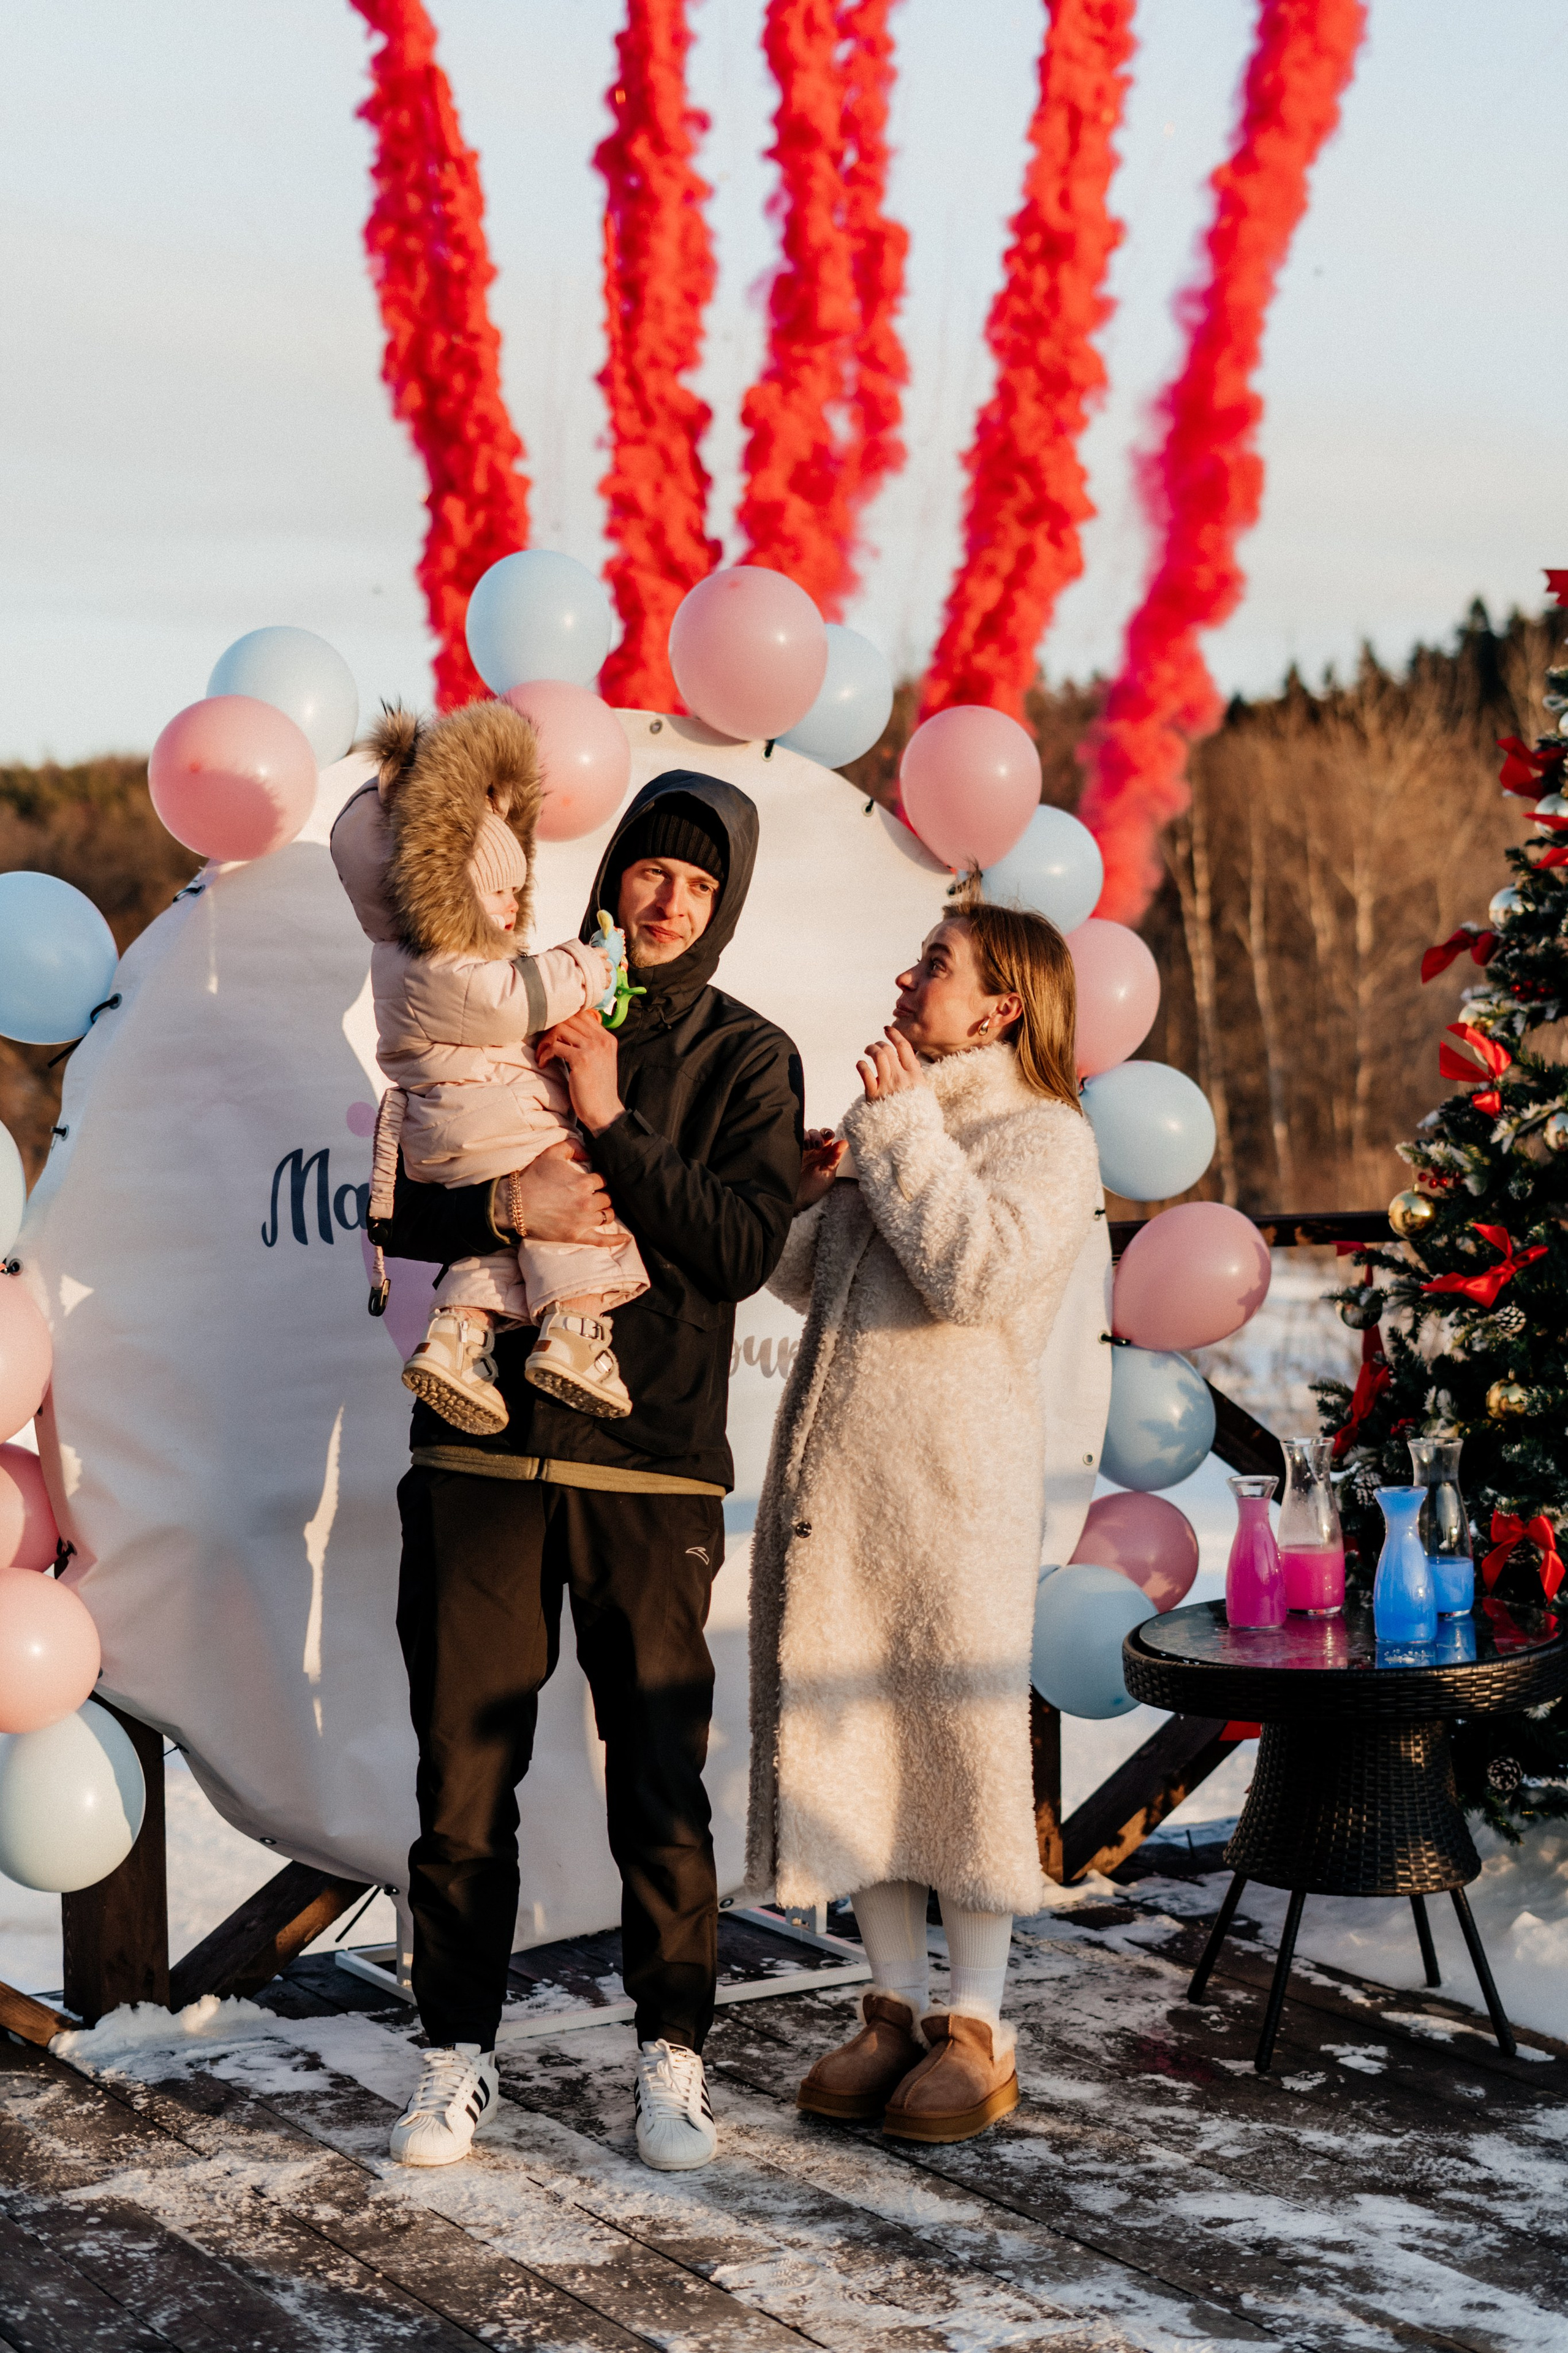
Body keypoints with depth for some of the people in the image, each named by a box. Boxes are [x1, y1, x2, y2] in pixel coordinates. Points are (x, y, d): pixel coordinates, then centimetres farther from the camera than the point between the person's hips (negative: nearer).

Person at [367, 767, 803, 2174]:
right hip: (484, 1447, 2)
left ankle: (674, 2054, 18)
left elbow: (743, 1251, -9)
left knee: (660, 1785, 2)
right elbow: (400, 1210, 5)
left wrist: (612, 1127, -15)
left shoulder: (748, 1061, 5)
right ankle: (461, 2054, 18)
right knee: (464, 1773, 5)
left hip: (652, 1471, -1)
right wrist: (506, 1204, -15)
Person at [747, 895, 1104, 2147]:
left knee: (957, 1741, -2)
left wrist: (903, 1126, -14)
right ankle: (897, 2006, 20)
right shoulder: (897, 1119, 20)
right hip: (831, 1478, 7)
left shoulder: (1045, 1136, -4)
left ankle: (979, 2030, 10)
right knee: (850, 1739, 9)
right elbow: (808, 1279, 26)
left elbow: (977, 1271, -21)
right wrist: (807, 1190, 7)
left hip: (953, 1487, -7)